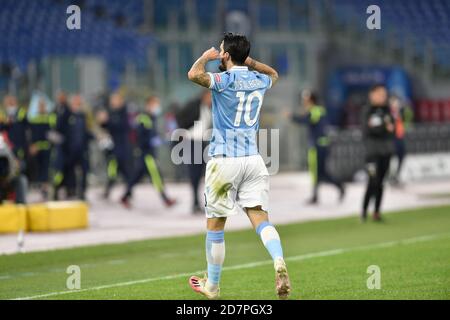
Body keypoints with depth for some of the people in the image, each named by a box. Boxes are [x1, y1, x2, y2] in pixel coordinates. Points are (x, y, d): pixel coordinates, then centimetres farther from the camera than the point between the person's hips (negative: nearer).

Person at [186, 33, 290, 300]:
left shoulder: (226, 80, -9)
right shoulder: (259, 80, 10)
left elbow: (194, 74, -28)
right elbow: (274, 74, 35)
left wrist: (206, 56, -8)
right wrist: (249, 61, 27)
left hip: (225, 160, -5)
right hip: (253, 160, 5)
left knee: (215, 225, 7)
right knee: (260, 217, -2)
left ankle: (212, 286, 17)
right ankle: (279, 261, -30)